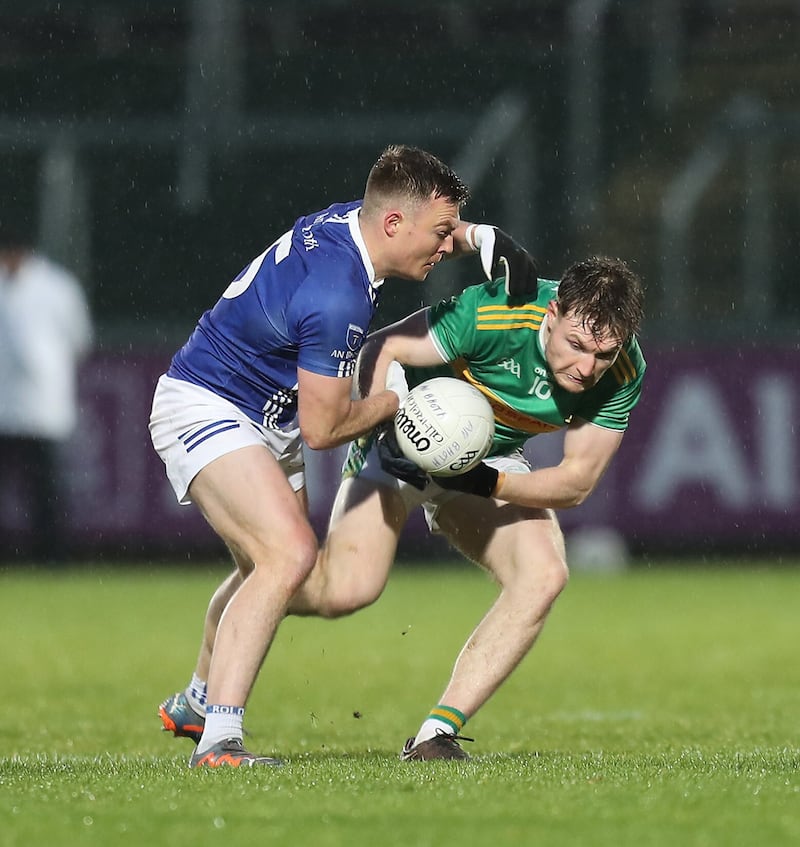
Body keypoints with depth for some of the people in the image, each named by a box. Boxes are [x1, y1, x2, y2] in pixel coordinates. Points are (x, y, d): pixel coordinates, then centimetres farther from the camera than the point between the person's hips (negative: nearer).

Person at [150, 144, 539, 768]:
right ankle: (219, 740, -29)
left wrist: (479, 237, 2)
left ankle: (194, 703, 44)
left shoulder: (351, 218, -5)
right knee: (290, 553, -25)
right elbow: (323, 428, -24)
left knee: (265, 567, 23)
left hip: (267, 423, 10)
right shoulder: (338, 298, -33)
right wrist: (397, 400, -8)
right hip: (204, 409, -10)